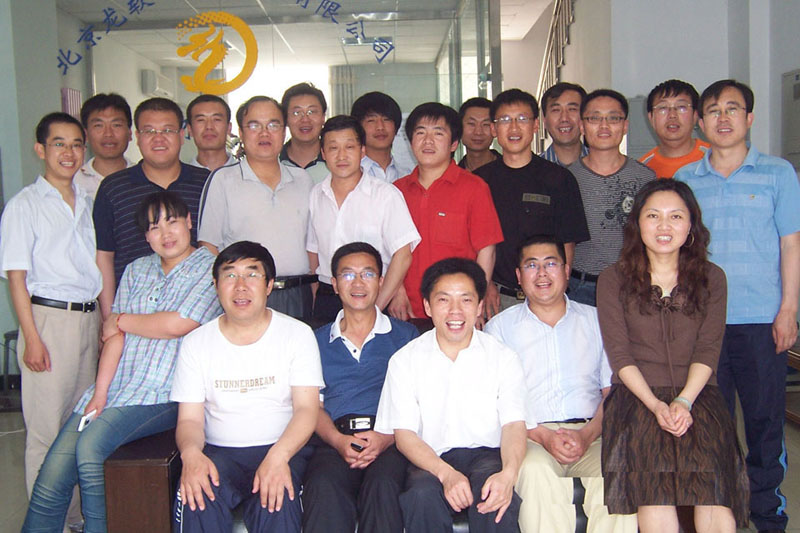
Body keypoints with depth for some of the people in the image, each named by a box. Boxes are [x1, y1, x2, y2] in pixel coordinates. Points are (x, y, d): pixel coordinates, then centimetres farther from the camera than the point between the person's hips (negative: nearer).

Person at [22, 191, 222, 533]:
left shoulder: (210, 268, -1)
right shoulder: (136, 270, 17)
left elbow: (177, 325, -13)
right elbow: (115, 336, 8)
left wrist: (120, 320, 3)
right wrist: (99, 394, -4)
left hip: (164, 394, -5)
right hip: (115, 387, 5)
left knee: (90, 445, -26)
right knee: (51, 480, -7)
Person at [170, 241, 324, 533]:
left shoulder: (297, 334, 3)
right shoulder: (196, 343, 8)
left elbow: (307, 408, -5)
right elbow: (190, 419, 4)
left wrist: (278, 456, -24)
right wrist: (191, 453, -21)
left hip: (284, 450, -1)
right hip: (218, 453, 2)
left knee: (275, 501, -32)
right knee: (196, 495, -30)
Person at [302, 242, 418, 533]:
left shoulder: (405, 335, 19)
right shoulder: (318, 341, 23)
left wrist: (387, 437, -12)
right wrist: (338, 440, -9)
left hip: (390, 440, 0)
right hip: (334, 440, 1)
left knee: (382, 485, -34)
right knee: (323, 487, -34)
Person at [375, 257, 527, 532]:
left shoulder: (503, 357, 5)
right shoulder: (405, 360, 4)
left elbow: (514, 424, -4)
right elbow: (404, 432, -3)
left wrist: (508, 473, -27)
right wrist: (446, 474, -22)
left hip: (486, 452, 0)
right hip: (431, 459, 0)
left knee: (497, 496, -33)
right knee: (422, 494, -32)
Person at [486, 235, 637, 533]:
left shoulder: (596, 320, 18)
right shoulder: (500, 326, 13)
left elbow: (614, 390, 10)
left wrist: (587, 435, -9)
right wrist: (541, 436, -12)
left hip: (591, 434, 2)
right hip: (530, 436, -1)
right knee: (537, 471, -35)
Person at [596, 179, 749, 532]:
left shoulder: (711, 278, 12)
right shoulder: (614, 279, 7)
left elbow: (708, 351, 4)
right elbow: (619, 353, 0)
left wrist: (684, 401, -13)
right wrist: (655, 404, -13)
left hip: (696, 394, 2)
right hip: (636, 394, -1)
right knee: (654, 489, -27)